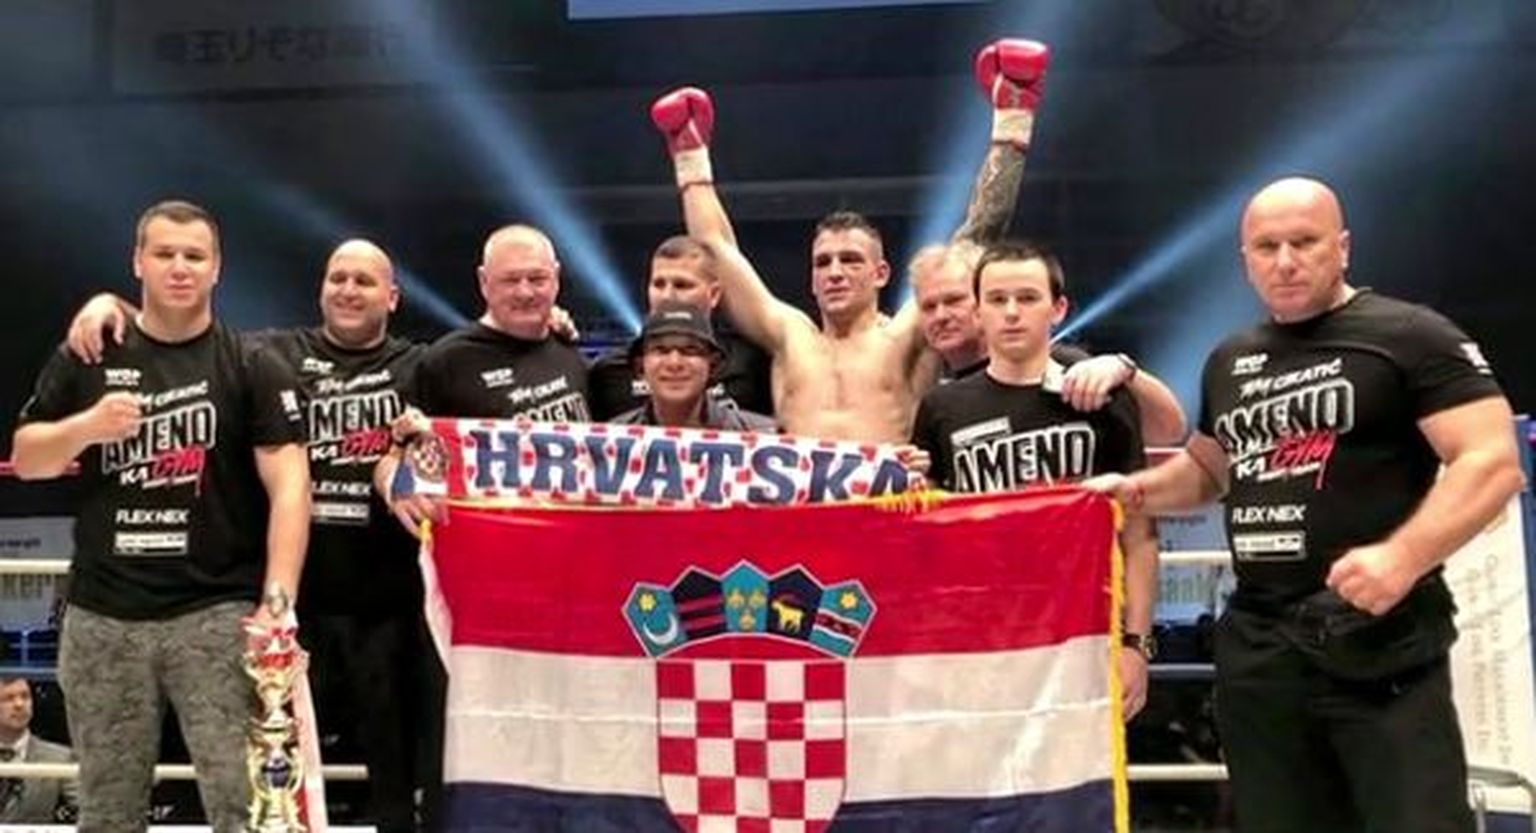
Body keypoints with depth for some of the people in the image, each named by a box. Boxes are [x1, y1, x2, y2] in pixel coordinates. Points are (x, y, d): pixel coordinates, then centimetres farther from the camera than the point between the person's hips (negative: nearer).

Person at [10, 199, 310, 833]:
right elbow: (25, 460, 14)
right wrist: (86, 426, -8)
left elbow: (288, 485, -6)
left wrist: (278, 599, -18)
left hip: (218, 613, -3)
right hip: (102, 616, 3)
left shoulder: (250, 367, 1)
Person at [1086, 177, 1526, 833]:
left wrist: (1403, 557, -26)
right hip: (1257, 646, 6)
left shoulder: (1410, 335, -4)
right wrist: (1141, 489, 11)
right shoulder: (1228, 362, 16)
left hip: (1380, 638, -6)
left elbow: (1493, 462, -12)